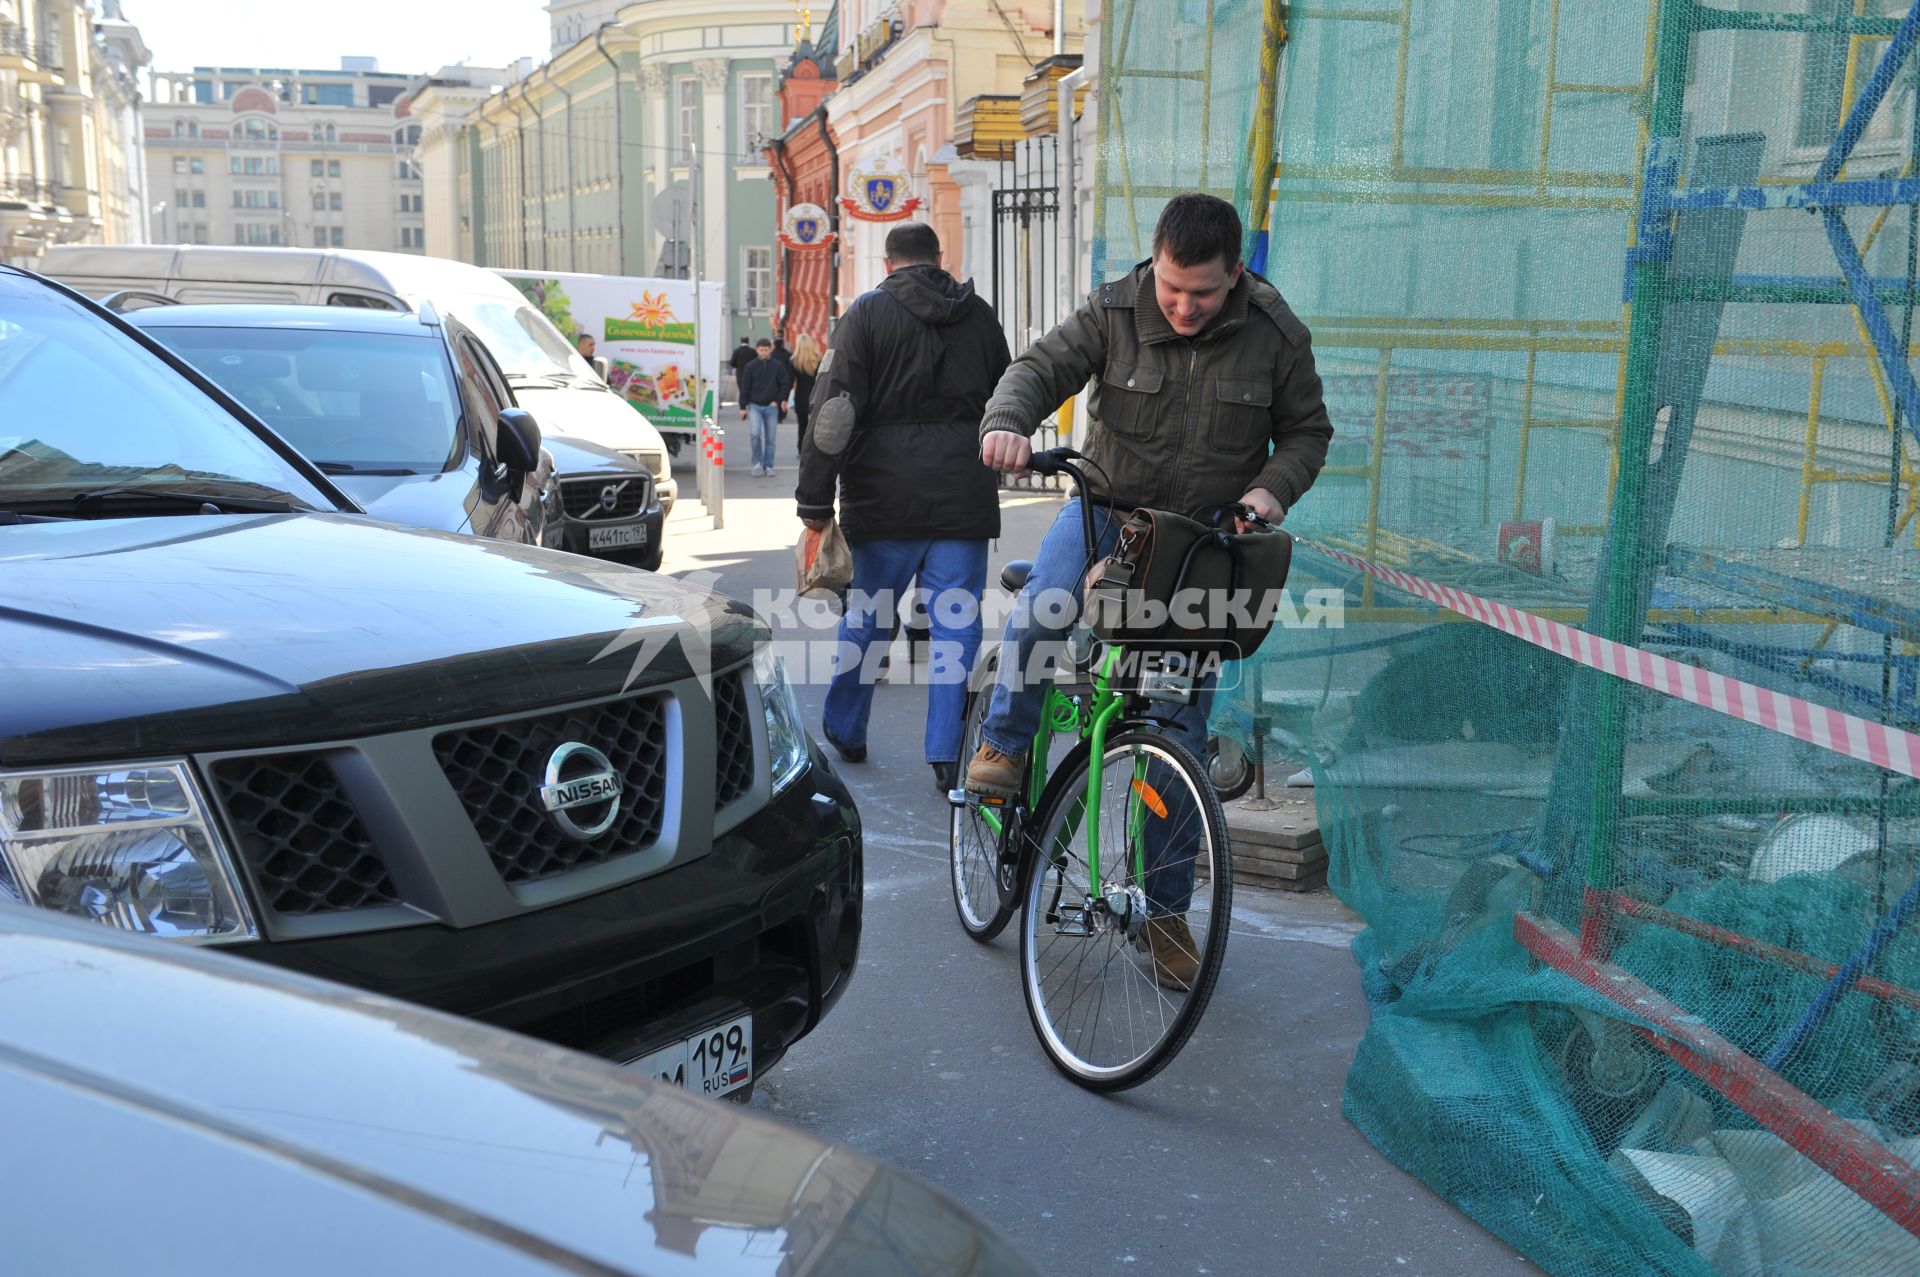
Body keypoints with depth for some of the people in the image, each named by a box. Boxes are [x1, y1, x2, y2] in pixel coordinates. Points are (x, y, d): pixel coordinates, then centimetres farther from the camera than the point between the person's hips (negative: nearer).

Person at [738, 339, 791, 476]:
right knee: (756, 434, -16)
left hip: (771, 407, 1)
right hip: (755, 406, -1)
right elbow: (745, 388, 3)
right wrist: (743, 407, 0)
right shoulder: (750, 366, 1)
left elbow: (785, 385, 6)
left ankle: (768, 466, 13)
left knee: (770, 438, 4)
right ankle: (757, 463, -2)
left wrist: (778, 401, -4)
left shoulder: (778, 366, 1)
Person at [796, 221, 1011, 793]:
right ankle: (946, 756, 0)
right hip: (964, 498, 2)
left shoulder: (867, 311, -1)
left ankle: (843, 729, 29)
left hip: (886, 498, -2)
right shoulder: (980, 315, 11)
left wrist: (815, 498, -6)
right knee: (956, 621, 3)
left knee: (868, 615, 13)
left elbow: (833, 411, -8)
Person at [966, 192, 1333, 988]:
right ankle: (1005, 744, -6)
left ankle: (1165, 908, 14)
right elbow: (1042, 367, -15)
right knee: (1046, 602, -35)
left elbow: (1308, 431, 1)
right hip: (1109, 507, 0)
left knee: (1181, 733, 1)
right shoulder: (1114, 312, -9)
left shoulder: (1275, 336, -7)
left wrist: (1274, 487, -20)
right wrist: (1007, 422, -37)